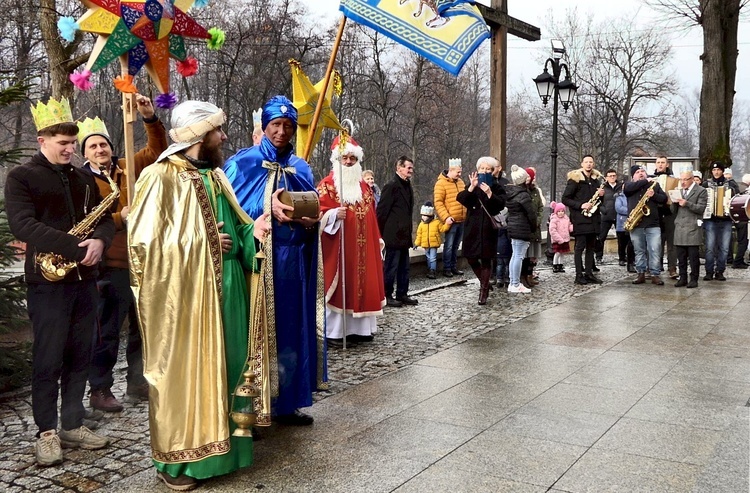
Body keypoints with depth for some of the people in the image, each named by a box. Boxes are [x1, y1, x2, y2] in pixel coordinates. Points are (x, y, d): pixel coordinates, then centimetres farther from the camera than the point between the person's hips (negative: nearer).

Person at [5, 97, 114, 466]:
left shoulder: (83, 178, 13)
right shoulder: (21, 177, -3)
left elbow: (106, 219, 11)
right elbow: (22, 225, -17)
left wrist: (99, 241, -12)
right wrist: (75, 247, -24)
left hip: (84, 278, 5)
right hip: (47, 280, -5)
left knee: (79, 356, 10)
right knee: (48, 359, 0)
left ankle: (73, 425, 21)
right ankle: (46, 432, 12)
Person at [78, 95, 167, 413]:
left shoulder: (128, 168, 8)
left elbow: (157, 150, 4)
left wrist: (150, 118, -10)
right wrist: (120, 217, -23)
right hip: (110, 267, -5)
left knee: (143, 327, 14)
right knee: (107, 332, 1)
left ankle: (138, 383, 28)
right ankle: (99, 390, 14)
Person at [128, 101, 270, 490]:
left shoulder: (215, 176, 12)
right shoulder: (160, 177, -12)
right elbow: (144, 242, -17)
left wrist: (252, 231, -1)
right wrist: (202, 242, -15)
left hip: (223, 290, 8)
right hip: (183, 293, -8)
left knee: (221, 365, 13)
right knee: (183, 372, 1)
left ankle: (217, 445, 27)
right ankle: (176, 461, 16)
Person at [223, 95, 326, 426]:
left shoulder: (301, 168, 14)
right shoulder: (243, 162, -1)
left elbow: (313, 212, 16)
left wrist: (311, 221, -6)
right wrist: (266, 208, -22)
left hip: (292, 263, 5)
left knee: (291, 330, 9)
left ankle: (286, 404, 22)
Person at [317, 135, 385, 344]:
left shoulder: (364, 186, 16)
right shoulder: (327, 185, -3)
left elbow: (372, 217, 19)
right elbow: (319, 213, -11)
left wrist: (377, 240, 16)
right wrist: (334, 215, -29)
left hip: (363, 246, 6)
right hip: (337, 246, -6)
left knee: (363, 284, 8)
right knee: (339, 285, -5)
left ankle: (360, 328, 16)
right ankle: (335, 329, 1)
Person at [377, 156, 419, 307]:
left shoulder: (407, 186, 14)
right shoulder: (391, 186, -13)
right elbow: (382, 211, -15)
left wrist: (408, 232, 15)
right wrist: (383, 234, -11)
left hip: (404, 235, 9)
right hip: (393, 235, -9)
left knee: (404, 267, 13)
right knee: (391, 267, -1)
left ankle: (402, 294, 21)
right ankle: (387, 296, 7)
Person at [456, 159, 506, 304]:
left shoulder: (496, 188, 4)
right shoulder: (472, 187, 9)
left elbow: (501, 204, -11)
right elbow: (460, 199, -8)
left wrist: (489, 194, -25)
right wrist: (471, 187, -23)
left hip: (488, 228, -2)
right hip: (472, 227, 3)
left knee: (486, 259, -1)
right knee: (471, 258, 3)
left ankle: (483, 290, 9)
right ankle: (484, 282, 27)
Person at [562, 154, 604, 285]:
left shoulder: (596, 179, 15)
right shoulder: (575, 179, -4)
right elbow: (565, 198, -8)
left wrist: (601, 195, 0)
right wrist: (580, 205, -18)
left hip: (593, 217, 6)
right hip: (580, 218, -6)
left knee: (591, 247, 8)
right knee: (580, 246, -5)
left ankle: (589, 273, 14)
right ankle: (579, 275, -1)